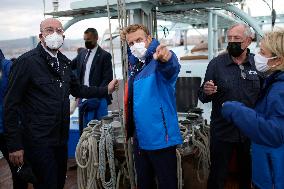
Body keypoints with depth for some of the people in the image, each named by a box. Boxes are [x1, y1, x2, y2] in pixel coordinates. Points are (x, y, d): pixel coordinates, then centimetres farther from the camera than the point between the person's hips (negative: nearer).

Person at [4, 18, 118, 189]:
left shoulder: (64, 61, 7)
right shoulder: (27, 61, -12)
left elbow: (77, 89, 20)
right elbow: (11, 105, -12)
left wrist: (106, 90, 11)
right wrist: (15, 145, -14)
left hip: (61, 137, 7)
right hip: (38, 141, -6)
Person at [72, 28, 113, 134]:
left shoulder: (104, 55, -5)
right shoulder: (82, 53, 14)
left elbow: (108, 78, -10)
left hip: (98, 98, -5)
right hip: (83, 98, 5)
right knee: (84, 128, 11)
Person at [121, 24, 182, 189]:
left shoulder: (161, 60, -13)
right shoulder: (134, 66, 9)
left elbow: (172, 68, -37)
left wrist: (166, 59, -54)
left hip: (161, 137, -6)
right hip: (140, 138, 7)